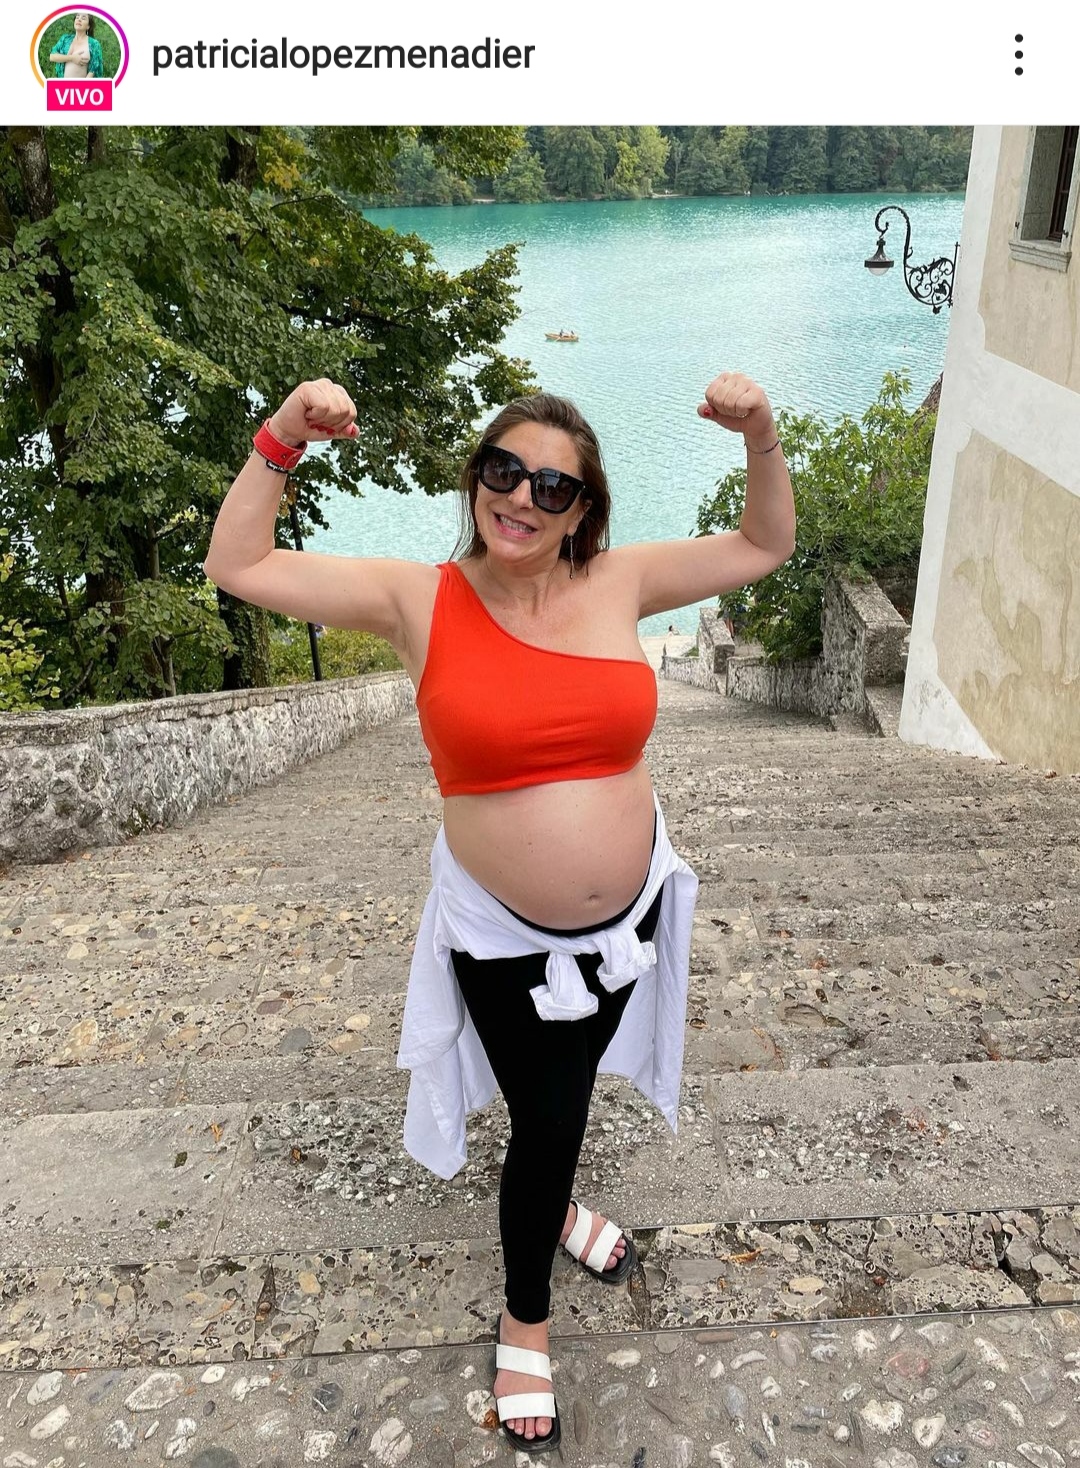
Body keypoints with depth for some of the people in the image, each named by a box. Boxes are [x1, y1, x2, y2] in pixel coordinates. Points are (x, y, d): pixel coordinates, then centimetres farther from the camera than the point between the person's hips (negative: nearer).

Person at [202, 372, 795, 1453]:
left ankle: (548, 1201, 62)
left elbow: (764, 548, 4)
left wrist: (761, 437, -11)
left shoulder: (618, 582, -7)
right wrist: (280, 438, -18)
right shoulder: (419, 600, -13)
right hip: (504, 936, -3)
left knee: (566, 1093, 27)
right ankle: (525, 1321, 42)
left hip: (627, 911, 3)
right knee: (544, 1119, 12)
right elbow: (238, 566, -9)